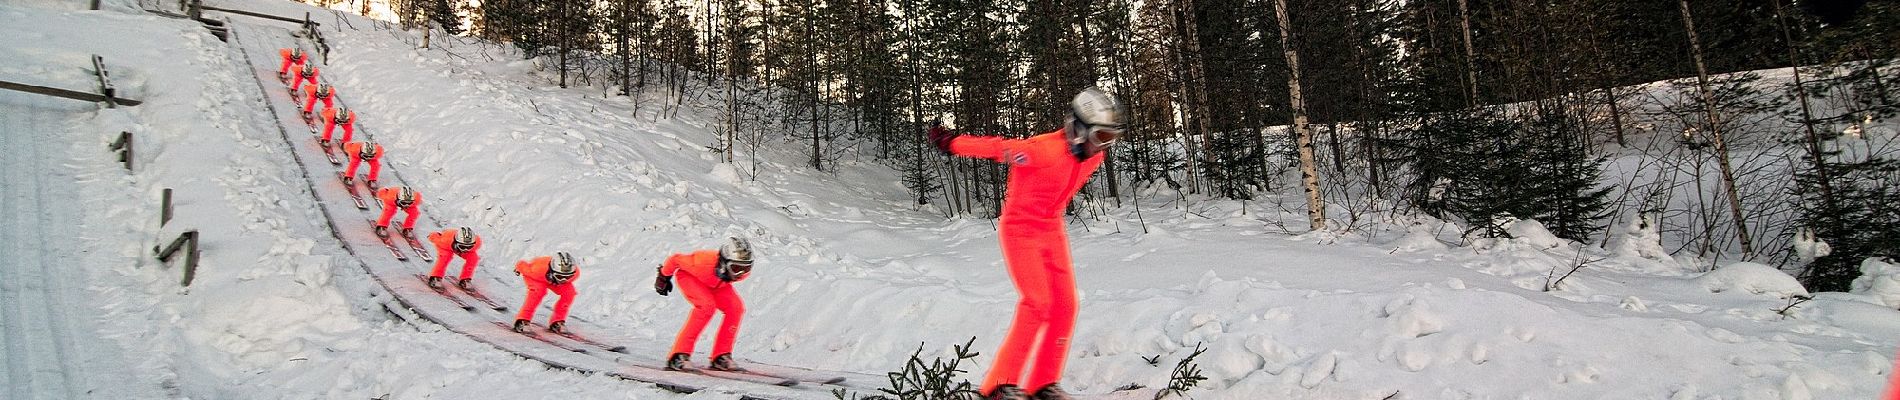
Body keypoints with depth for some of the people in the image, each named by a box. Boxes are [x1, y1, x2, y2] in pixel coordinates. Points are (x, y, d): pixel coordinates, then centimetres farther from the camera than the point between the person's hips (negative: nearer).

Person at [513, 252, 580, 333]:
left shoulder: (575, 273, -36)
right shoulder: (539, 269, -45)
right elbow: (522, 264, -22)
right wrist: (518, 269, 0)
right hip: (535, 277, -4)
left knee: (569, 293, -17)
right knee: (537, 291, -34)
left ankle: (557, 322, -2)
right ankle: (522, 321, -23)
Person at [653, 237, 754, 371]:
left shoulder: (743, 271, -29)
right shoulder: (705, 262, -43)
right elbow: (675, 259, -24)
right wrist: (664, 278, -8)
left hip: (715, 283, 5)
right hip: (688, 276, -5)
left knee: (737, 308, -15)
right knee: (706, 305, -31)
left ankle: (721, 356, -3)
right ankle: (679, 355, -25)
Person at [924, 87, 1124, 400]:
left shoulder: (1093, 155, -4)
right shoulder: (1046, 150, -29)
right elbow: (997, 148, -19)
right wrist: (950, 143, -8)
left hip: (1052, 230, 8)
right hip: (1020, 230, -7)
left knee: (1064, 304, 0)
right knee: (1038, 302, -17)